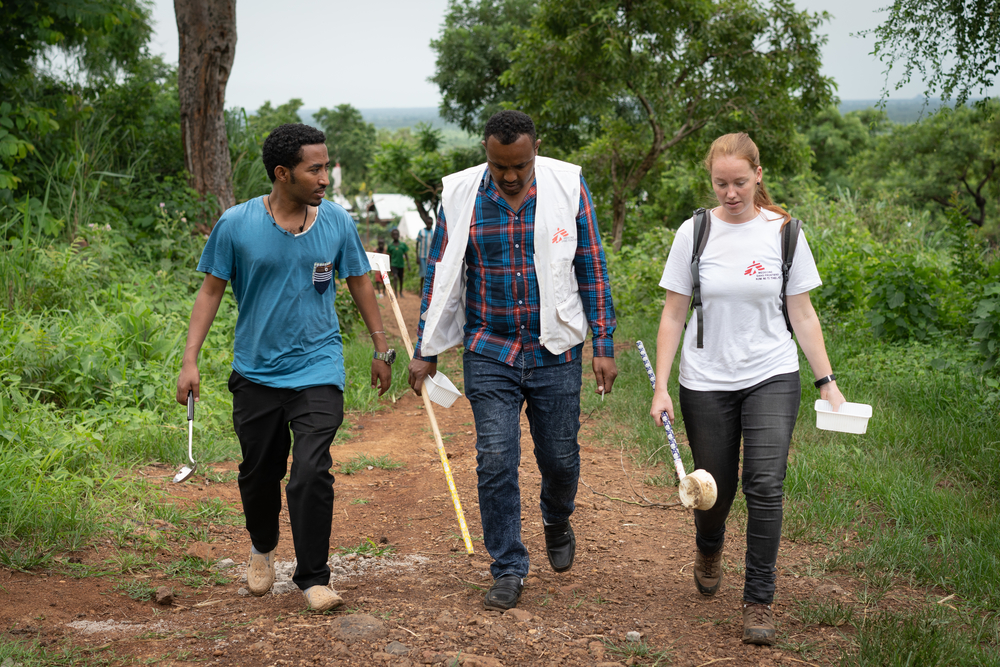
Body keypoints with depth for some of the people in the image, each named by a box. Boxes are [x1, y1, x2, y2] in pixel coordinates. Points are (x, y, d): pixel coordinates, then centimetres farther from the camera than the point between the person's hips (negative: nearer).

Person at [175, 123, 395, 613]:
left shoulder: (337, 222, -2)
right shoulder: (236, 224, -8)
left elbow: (359, 283, 11)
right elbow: (211, 291, -1)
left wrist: (381, 349, 14)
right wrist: (190, 360, -7)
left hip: (318, 370, 0)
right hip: (256, 371, 0)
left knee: (311, 475, -12)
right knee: (259, 473, 15)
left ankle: (313, 577, 4)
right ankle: (262, 549, 44)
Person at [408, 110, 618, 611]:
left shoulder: (568, 188, -4)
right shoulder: (460, 196, -4)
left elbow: (591, 269, 1)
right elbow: (441, 274, 4)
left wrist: (604, 345, -1)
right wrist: (426, 351, 3)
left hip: (556, 351, 0)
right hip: (489, 353, 0)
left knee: (559, 456, 9)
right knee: (495, 461, -4)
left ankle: (557, 521, 42)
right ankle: (508, 571, 9)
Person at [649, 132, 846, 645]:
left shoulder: (783, 232, -1)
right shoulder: (694, 233, -2)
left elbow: (802, 313, 4)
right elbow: (673, 315, 0)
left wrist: (826, 381, 0)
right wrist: (660, 388, -4)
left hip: (772, 377, 0)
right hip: (706, 382, 0)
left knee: (765, 486, -12)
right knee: (716, 487, 9)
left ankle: (759, 600, 0)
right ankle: (708, 548, 44)